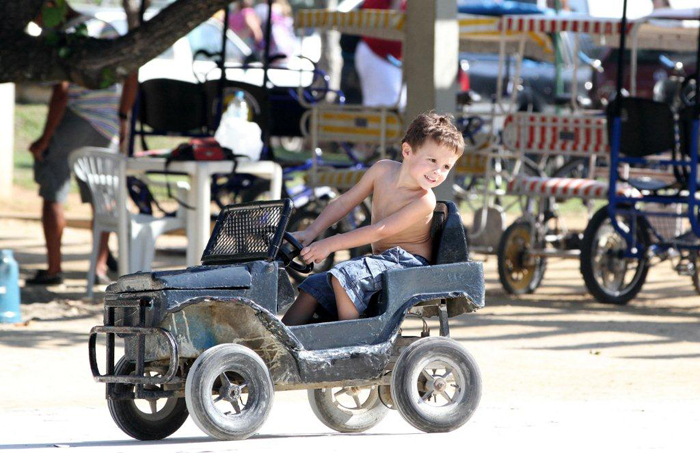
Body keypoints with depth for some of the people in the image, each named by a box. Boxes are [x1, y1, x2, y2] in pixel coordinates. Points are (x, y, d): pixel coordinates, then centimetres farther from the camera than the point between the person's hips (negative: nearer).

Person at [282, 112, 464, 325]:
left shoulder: (424, 201, -21)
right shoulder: (382, 170, -2)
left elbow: (380, 231, -25)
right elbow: (345, 202, 7)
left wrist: (330, 244, -27)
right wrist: (311, 232, -3)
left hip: (407, 261, -8)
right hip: (382, 260, 8)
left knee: (343, 277, -29)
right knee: (313, 288, -1)